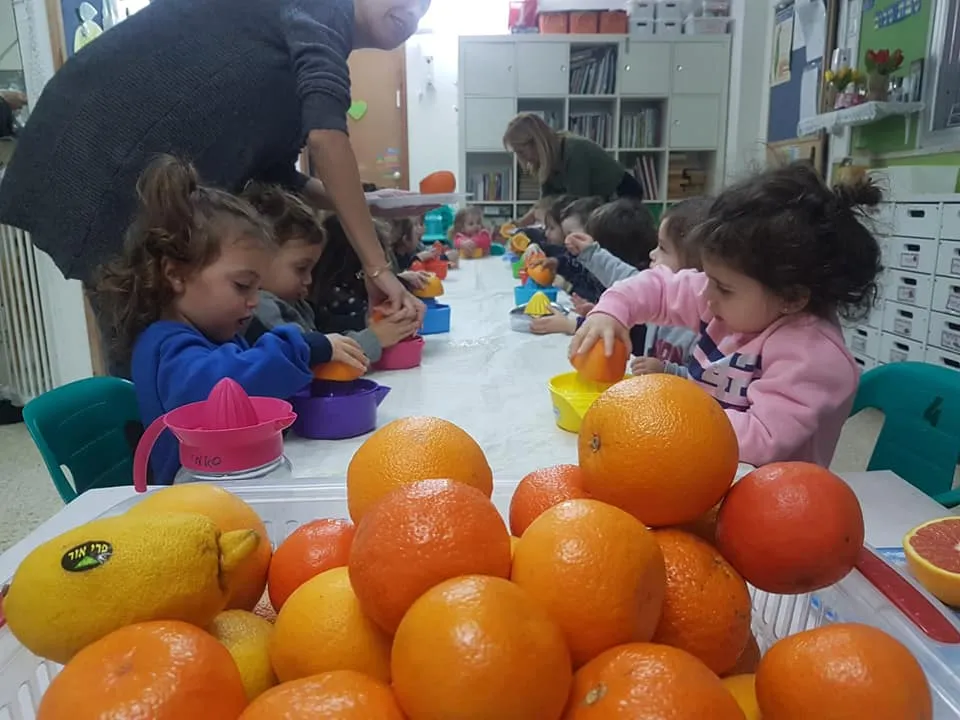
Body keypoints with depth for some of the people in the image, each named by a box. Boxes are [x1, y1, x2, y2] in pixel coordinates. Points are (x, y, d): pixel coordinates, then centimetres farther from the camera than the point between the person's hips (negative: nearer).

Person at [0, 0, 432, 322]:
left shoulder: (306, 49, 20)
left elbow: (271, 171, 17)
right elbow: (325, 132, -23)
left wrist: (367, 207, 10)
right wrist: (376, 266, -26)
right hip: (107, 159, -9)